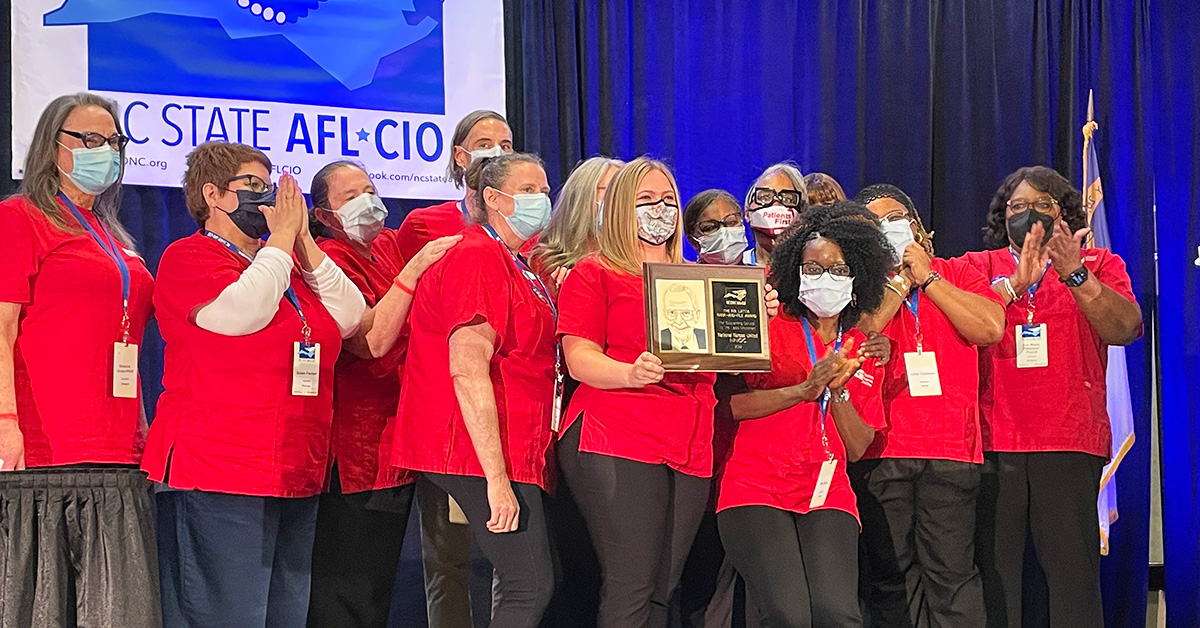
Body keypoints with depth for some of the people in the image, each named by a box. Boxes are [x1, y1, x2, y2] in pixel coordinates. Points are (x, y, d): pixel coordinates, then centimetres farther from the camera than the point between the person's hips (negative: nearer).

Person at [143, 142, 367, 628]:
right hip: (218, 474, -8)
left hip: (295, 475, 8)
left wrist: (304, 241, 4)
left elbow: (351, 318, 10)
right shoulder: (188, 258, -2)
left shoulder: (288, 265, 21)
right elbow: (242, 313, -20)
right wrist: (282, 236, -8)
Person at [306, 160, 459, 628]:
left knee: (379, 584, 14)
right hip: (354, 449, -8)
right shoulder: (329, 261, -10)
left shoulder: (392, 246, 10)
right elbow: (372, 341, -23)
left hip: (397, 444, 8)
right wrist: (413, 270, -23)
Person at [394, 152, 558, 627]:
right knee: (531, 587, -13)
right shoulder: (478, 258, -12)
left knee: (522, 588, 11)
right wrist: (496, 477, -25)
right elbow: (467, 370, -22)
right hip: (485, 453, -10)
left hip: (514, 454, 10)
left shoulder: (517, 265, 20)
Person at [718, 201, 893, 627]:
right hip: (756, 491, -3)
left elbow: (858, 448, 11)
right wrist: (803, 390, -14)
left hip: (827, 495, 3)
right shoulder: (772, 329, 7)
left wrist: (837, 391, -4)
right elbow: (732, 404, -6)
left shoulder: (864, 351, 18)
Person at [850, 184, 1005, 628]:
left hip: (950, 451, 0)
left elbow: (990, 328, -3)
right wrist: (899, 279, -2)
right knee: (891, 577, 1)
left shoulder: (956, 274, 14)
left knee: (951, 573, -6)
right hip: (879, 452, 0)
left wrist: (927, 278, 0)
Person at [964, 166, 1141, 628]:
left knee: (1072, 570, -5)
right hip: (991, 445, 1)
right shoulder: (977, 266, 14)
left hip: (1069, 442, -1)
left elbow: (1125, 328, -5)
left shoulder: (1098, 266, 13)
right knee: (994, 569, 0)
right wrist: (1015, 282, -15)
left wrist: (1074, 274, -16)